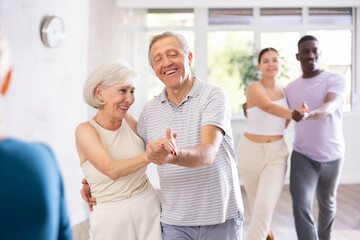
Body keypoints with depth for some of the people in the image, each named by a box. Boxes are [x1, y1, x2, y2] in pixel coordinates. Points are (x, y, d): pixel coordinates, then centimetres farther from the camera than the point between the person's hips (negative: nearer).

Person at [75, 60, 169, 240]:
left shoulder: (129, 121, 1)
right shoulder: (86, 130, -11)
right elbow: (111, 170, -27)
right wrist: (149, 156, -42)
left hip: (147, 207, 4)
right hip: (110, 217, -3)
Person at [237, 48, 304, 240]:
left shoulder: (284, 91, 4)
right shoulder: (254, 88, -13)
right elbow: (268, 107, -37)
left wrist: (298, 112, 1)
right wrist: (293, 114, -52)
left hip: (276, 153, 2)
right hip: (251, 152, -2)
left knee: (265, 207, -16)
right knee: (256, 202, 18)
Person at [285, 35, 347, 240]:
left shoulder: (336, 80, -11)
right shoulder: (291, 89, 3)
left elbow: (330, 107, -31)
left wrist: (309, 114, -52)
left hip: (332, 156, -1)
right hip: (302, 156, 1)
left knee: (327, 203, 21)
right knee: (301, 206, -18)